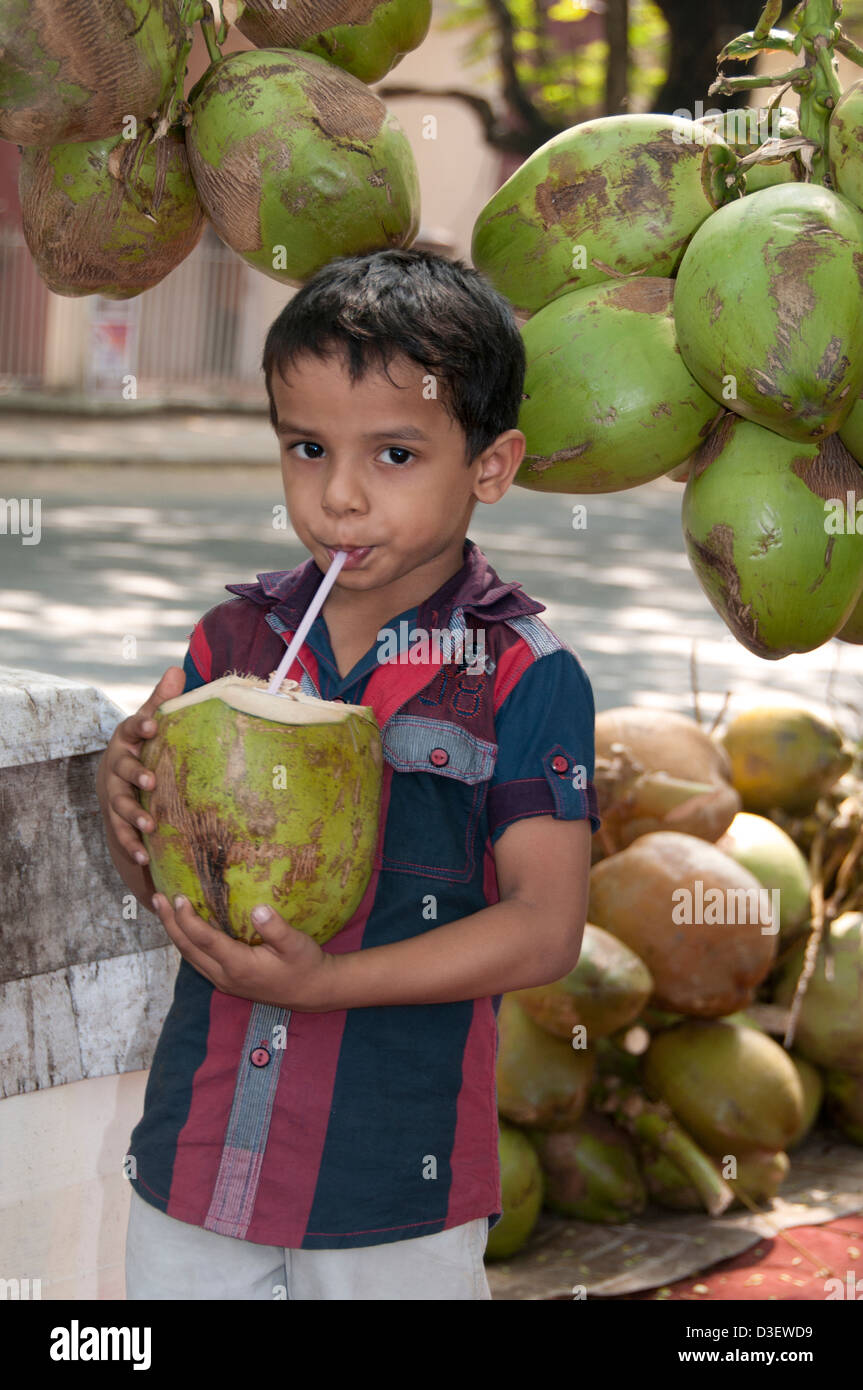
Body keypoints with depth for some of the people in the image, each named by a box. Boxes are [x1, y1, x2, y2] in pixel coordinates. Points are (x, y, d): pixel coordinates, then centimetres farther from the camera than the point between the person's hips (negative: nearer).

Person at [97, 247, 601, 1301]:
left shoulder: (525, 677, -10)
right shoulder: (235, 638, 3)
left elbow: (545, 927, -14)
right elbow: (156, 880, 10)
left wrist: (325, 981, -23)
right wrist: (123, 789, -12)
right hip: (197, 1147, 4)